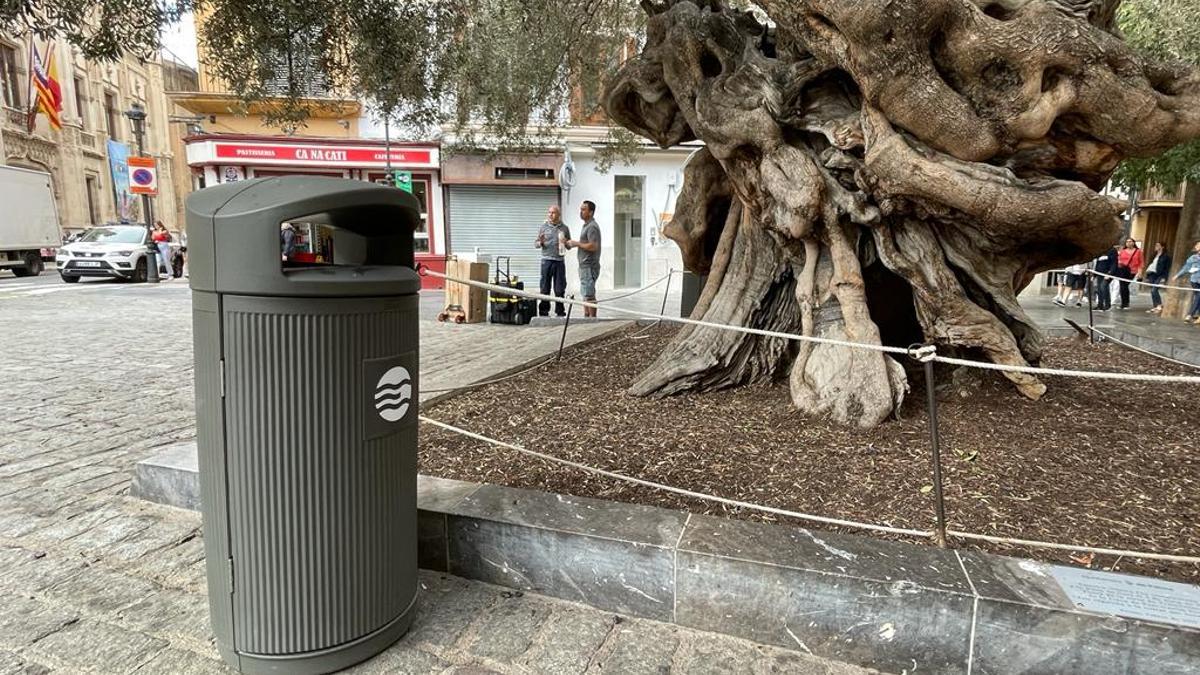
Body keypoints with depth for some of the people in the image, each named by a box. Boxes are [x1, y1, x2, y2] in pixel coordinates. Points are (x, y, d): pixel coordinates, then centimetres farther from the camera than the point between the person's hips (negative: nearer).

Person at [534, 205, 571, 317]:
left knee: (560, 289, 2)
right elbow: (535, 244, 9)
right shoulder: (543, 227, 8)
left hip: (559, 261, 1)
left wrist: (565, 243, -7)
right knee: (545, 288, 0)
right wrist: (541, 242, -13)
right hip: (546, 260, -1)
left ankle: (560, 311, 10)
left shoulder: (564, 228, 10)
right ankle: (543, 311, 6)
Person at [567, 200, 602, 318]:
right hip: (585, 265, 11)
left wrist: (577, 243, -15)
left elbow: (593, 246, -24)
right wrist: (572, 243, 13)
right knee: (585, 294, 14)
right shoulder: (586, 225, 18)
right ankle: (586, 317, 21)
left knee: (589, 295, -8)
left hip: (589, 266, -11)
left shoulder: (592, 227, -15)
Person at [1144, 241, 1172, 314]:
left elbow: (1167, 268, -6)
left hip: (1160, 275, -7)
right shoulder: (1155, 255, 17)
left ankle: (1159, 306, -11)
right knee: (1152, 291, 4)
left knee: (1154, 290, -18)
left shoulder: (1166, 256, -3)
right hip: (1152, 274, 7)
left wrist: (1164, 278, -14)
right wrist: (1147, 275, 14)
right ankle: (1155, 307, 10)